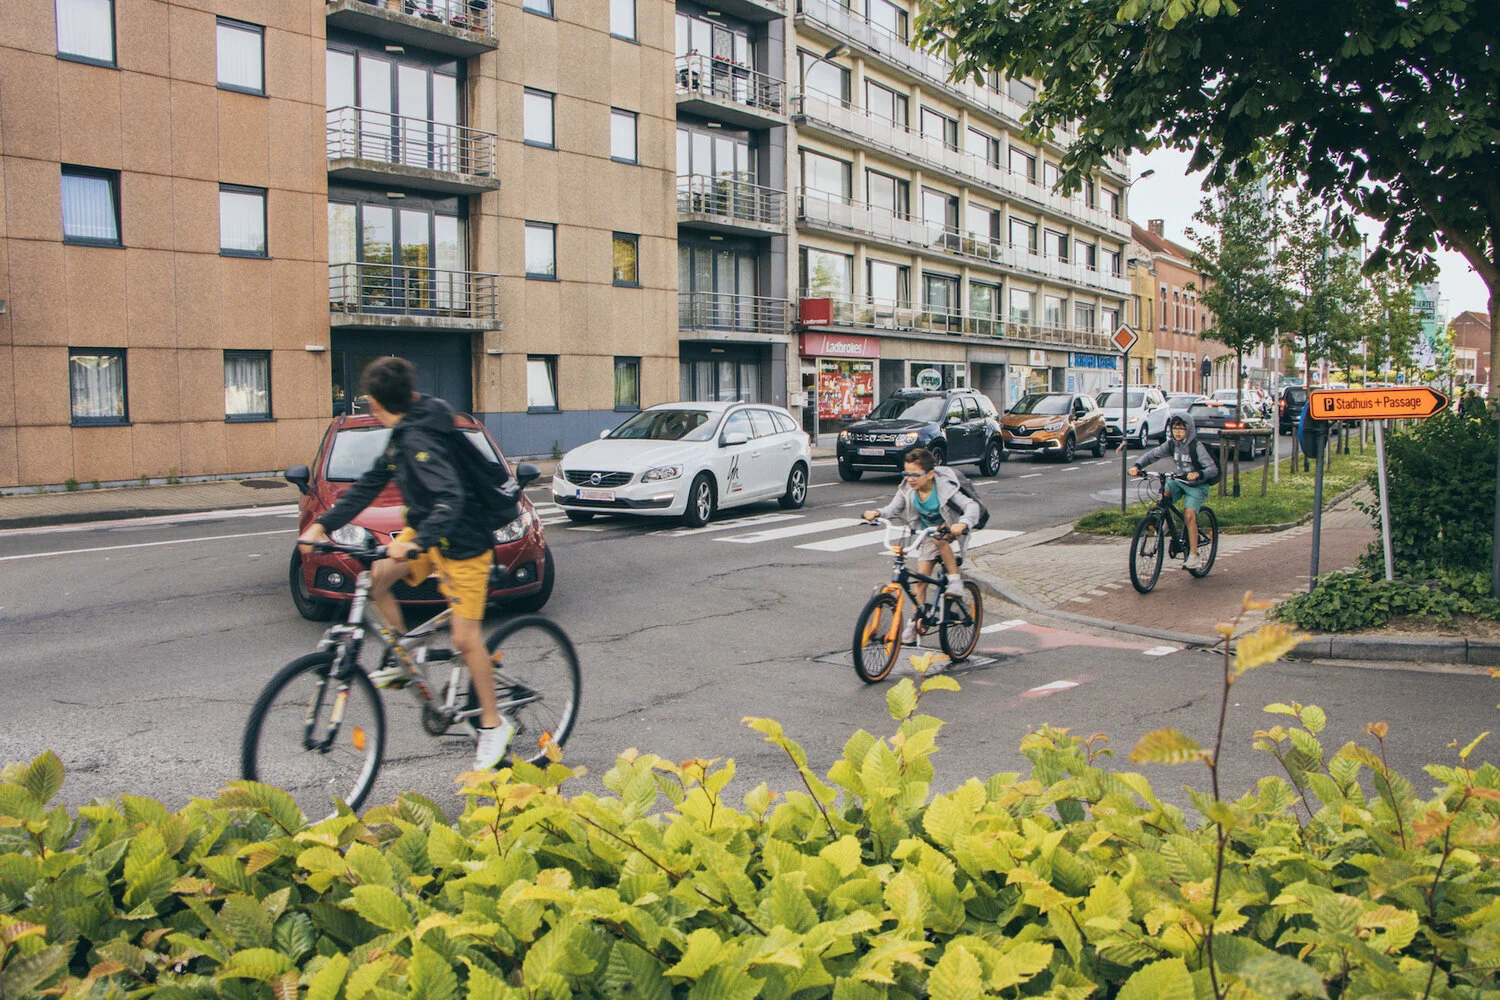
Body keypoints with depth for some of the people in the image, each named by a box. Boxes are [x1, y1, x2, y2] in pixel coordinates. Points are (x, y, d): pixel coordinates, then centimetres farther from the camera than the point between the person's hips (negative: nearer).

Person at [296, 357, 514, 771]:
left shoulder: (419, 439, -25)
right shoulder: (404, 433, 5)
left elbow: (451, 498, -37)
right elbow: (370, 485, 11)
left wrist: (416, 542, -48)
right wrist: (322, 524, 5)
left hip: (463, 543, -9)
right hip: (425, 531, 9)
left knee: (465, 638, -5)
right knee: (375, 578, -9)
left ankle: (493, 725, 10)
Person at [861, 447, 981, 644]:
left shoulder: (944, 487, -27)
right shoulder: (907, 489, -14)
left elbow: (971, 506, -31)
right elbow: (894, 508, -12)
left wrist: (962, 524, -51)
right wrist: (877, 513, -34)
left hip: (950, 532, -4)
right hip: (927, 536, 4)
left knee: (938, 538, -38)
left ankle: (955, 580, -21)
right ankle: (915, 623, 9)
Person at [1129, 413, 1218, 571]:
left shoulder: (1197, 446, -18)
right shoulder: (1171, 444, -3)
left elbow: (1213, 468, -23)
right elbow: (1152, 454, -1)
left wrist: (1198, 474, -44)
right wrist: (1137, 466, -20)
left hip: (1197, 485, -5)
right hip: (1179, 480, 5)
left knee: (1189, 515, -22)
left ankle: (1194, 555, -18)